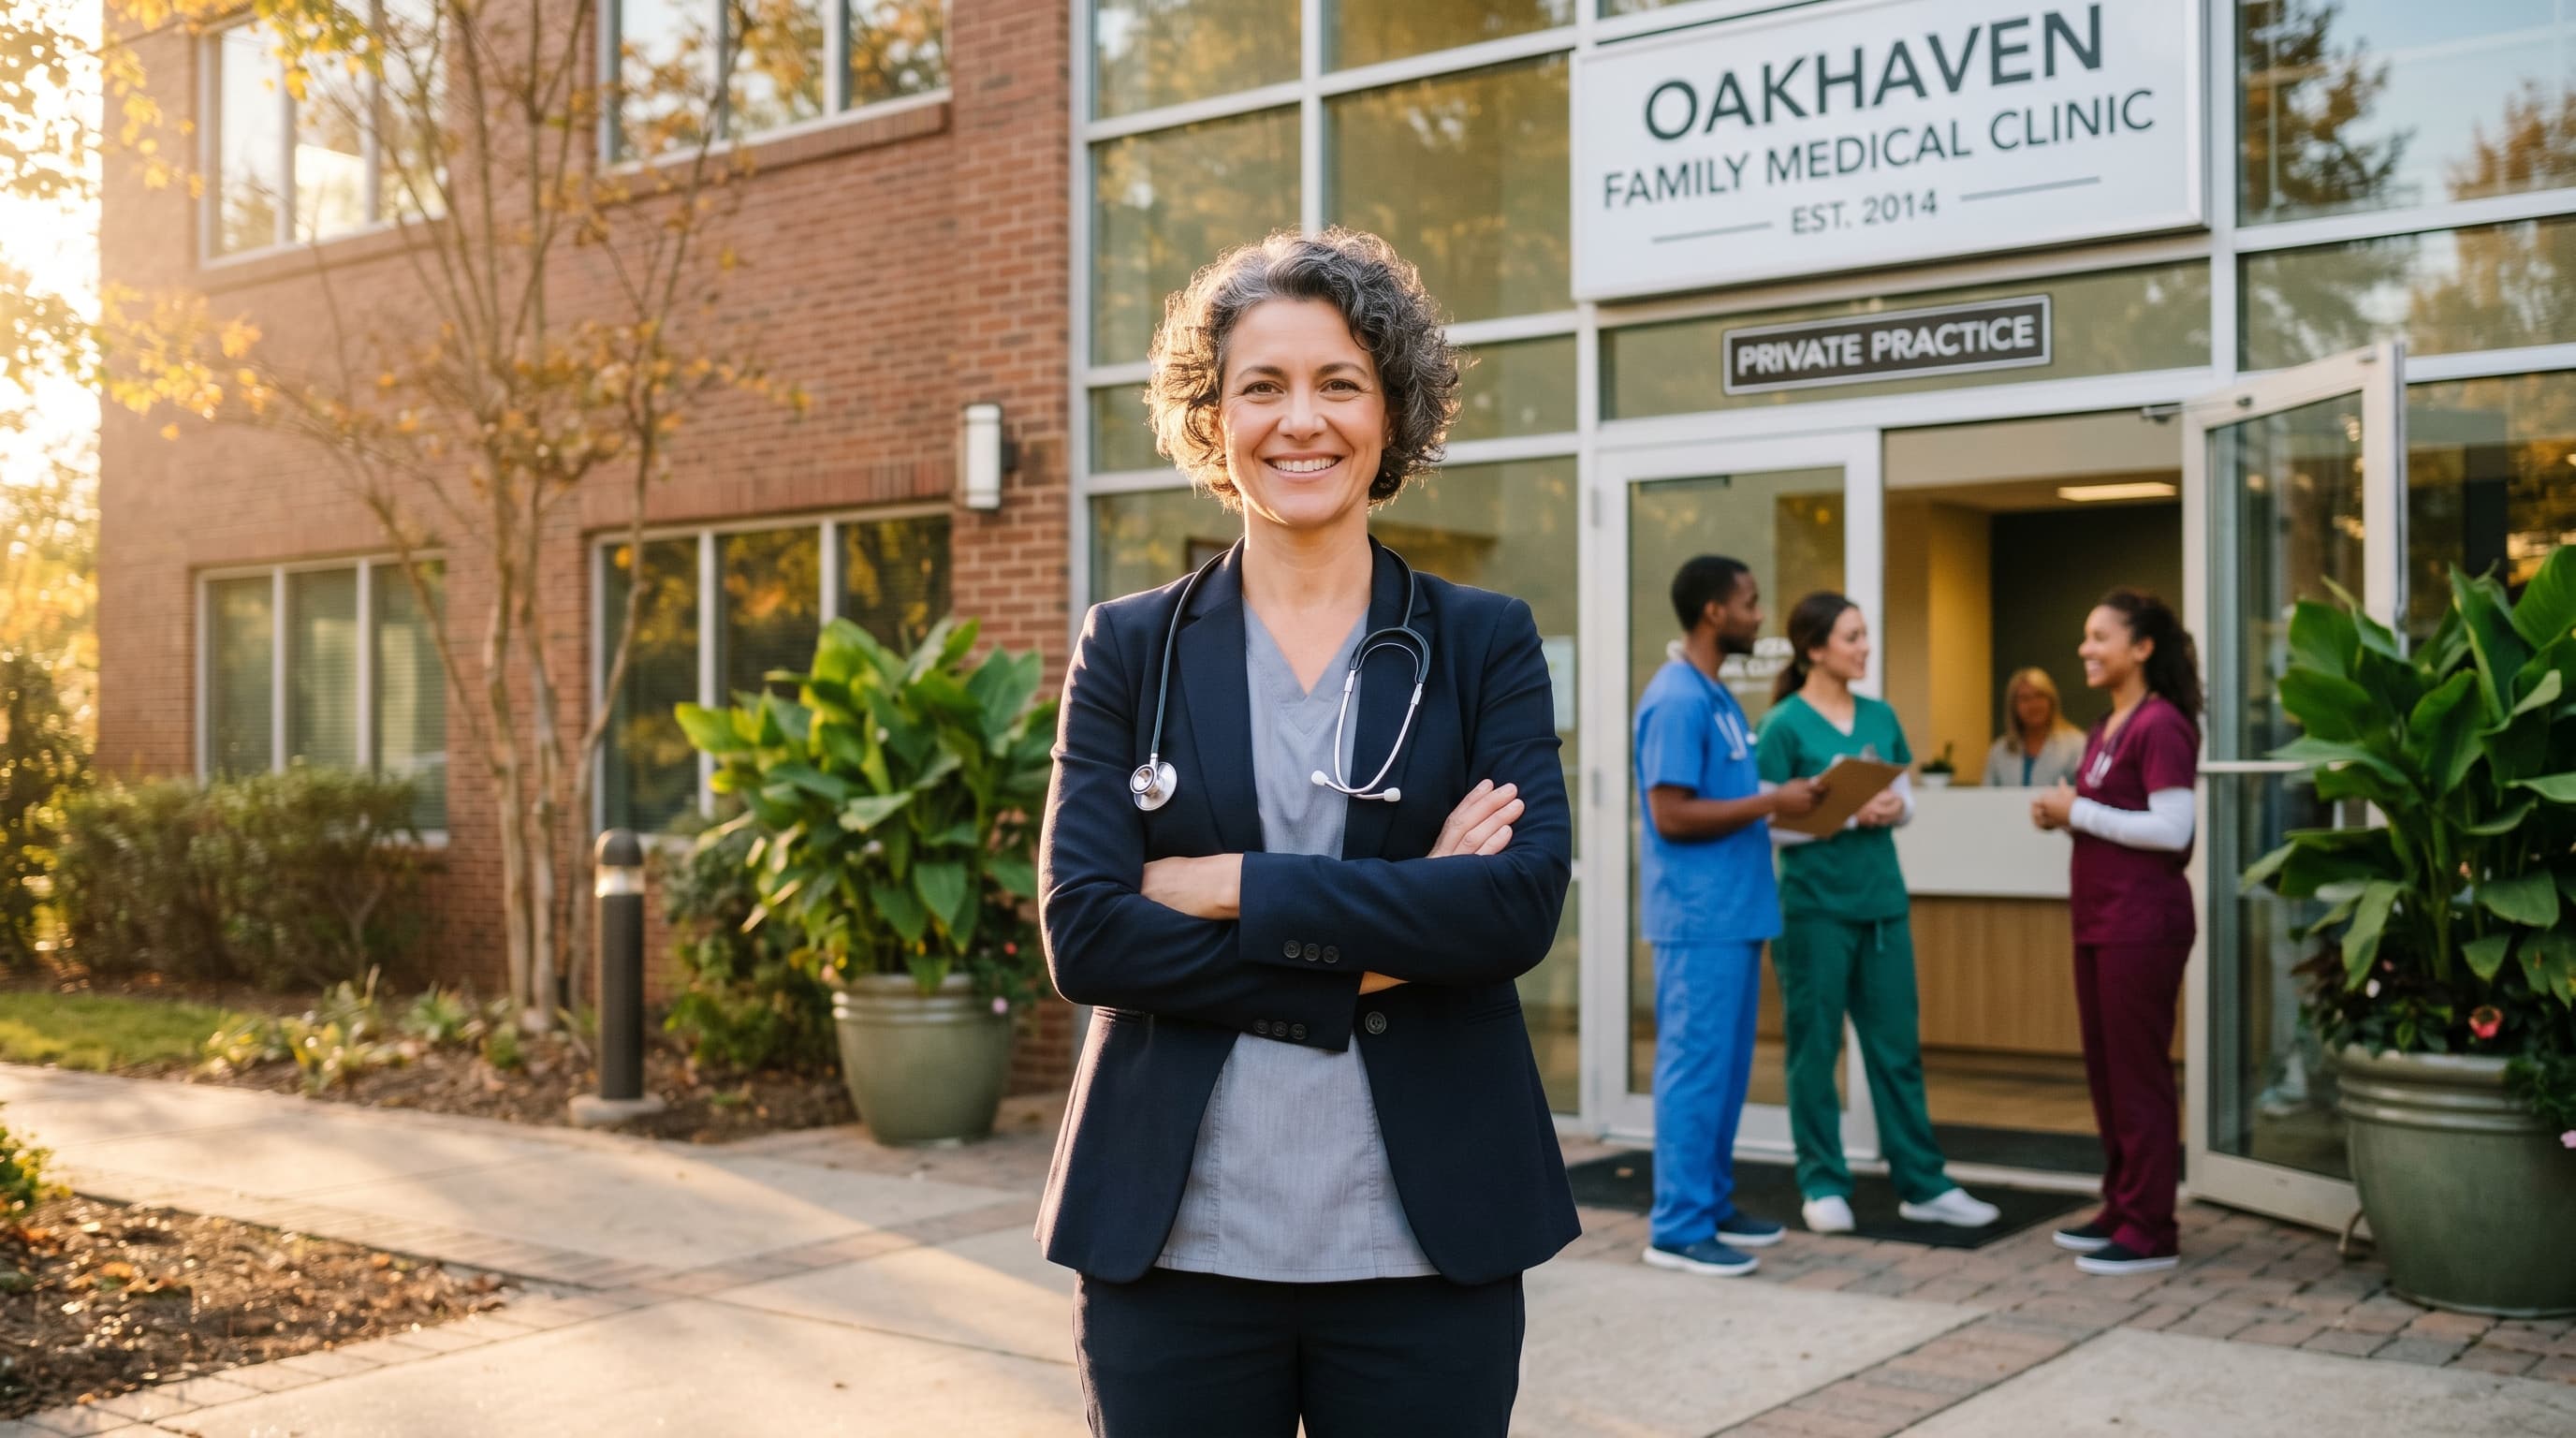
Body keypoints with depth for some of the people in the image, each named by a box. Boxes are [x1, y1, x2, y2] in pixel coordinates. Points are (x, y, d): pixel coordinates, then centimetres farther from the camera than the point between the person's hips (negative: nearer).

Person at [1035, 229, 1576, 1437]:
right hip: (1176, 1245, 0)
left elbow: (1526, 901, -11)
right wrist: (1374, 953, -13)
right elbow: (1081, 932, -7)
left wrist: (1235, 887, -14)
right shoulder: (1129, 649, 4)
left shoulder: (1485, 645, 4)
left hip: (1424, 1245, 0)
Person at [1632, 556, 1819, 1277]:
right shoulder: (1677, 700, -16)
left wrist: (1782, 801, 6)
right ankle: (1678, 1228, 2)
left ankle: (1712, 1205, 24)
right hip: (1699, 920, -10)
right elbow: (1672, 814, -21)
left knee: (1726, 1068, 15)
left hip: (1732, 915, 10)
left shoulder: (1716, 694, 15)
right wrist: (1772, 802, -16)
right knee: (1695, 1068, -5)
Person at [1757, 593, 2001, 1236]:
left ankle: (1922, 1184, 16)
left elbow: (1906, 797, 16)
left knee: (1898, 1046, 9)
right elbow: (1768, 823, -11)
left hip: (1882, 899, 5)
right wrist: (1849, 813, -19)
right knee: (1815, 1048, 4)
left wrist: (1895, 807, -7)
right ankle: (1823, 1184, 14)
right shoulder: (1784, 726, -8)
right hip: (1815, 905, -5)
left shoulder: (1880, 717, 9)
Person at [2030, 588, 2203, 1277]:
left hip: (2143, 923, -9)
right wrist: (2062, 813, 4)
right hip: (2099, 920, 9)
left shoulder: (2160, 727, -13)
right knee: (2104, 1069, 14)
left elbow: (2171, 829, -20)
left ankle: (2150, 1231, 4)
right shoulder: (2105, 729, 15)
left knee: (2138, 1072, -3)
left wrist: (2079, 812, -15)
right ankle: (2121, 1209, 25)